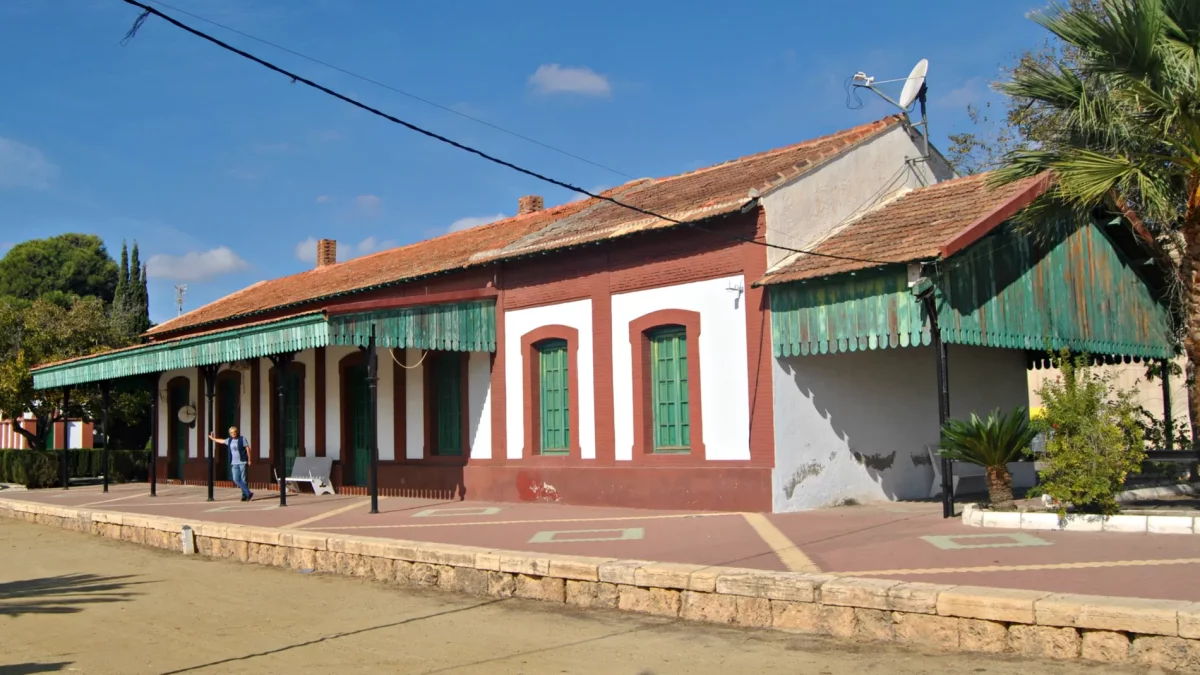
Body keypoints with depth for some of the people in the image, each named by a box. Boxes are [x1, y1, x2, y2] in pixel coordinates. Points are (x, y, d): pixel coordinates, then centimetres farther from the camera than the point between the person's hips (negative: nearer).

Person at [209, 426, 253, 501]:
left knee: (243, 479, -6)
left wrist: (249, 459, -9)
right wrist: (213, 439, 46)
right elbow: (222, 441, 30)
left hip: (242, 462, -5)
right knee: (236, 480, -6)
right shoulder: (229, 440, 11)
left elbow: (248, 448, -4)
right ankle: (249, 493, -3)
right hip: (234, 463, 5)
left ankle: (244, 495, 4)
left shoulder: (242, 439, -3)